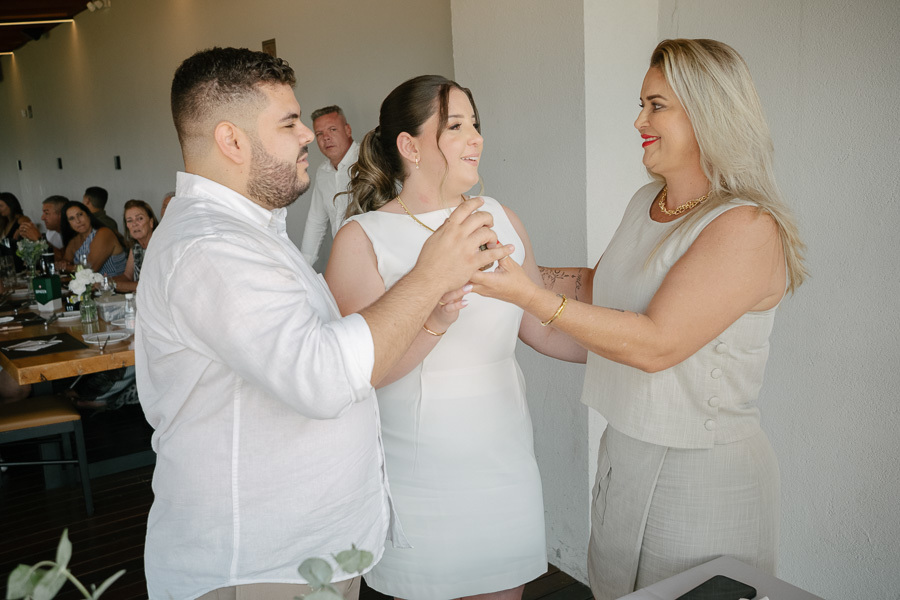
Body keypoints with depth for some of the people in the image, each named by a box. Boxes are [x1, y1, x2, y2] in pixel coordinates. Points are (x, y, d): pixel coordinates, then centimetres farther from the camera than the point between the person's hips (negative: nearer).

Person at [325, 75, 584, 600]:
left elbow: (542, 327, 11)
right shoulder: (362, 238, -9)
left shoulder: (501, 220, 5)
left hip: (504, 457, 4)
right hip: (417, 473, -4)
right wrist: (434, 319, -32)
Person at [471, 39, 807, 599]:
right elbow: (607, 284, 19)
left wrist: (529, 294, -29)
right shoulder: (646, 201, 4)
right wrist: (522, 271, 8)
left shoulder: (748, 227, -21)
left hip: (703, 471, -7)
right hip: (625, 450, 8)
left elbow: (656, 344, -27)